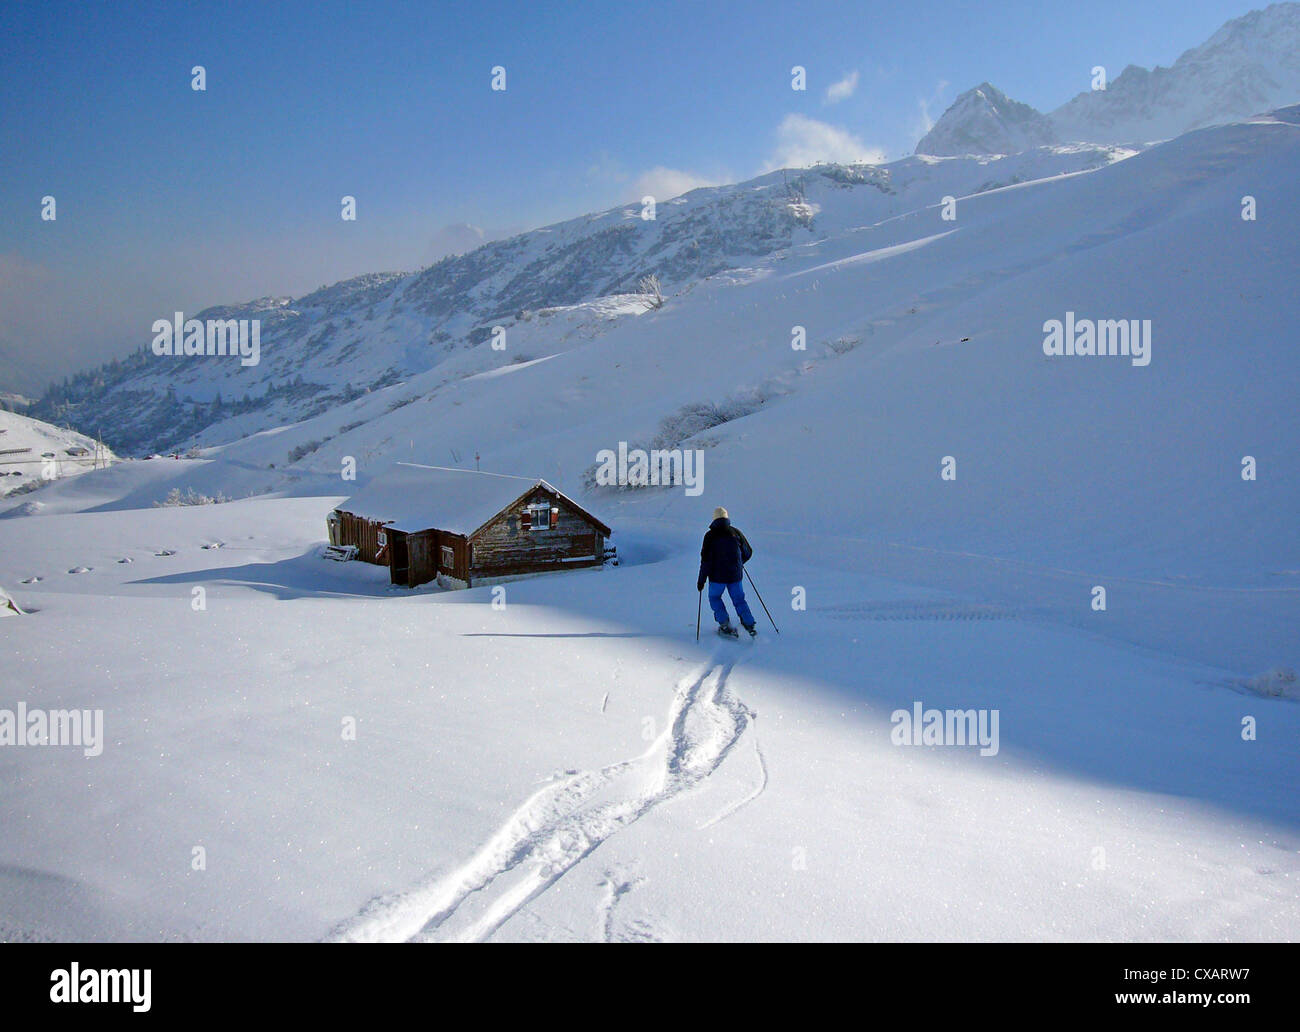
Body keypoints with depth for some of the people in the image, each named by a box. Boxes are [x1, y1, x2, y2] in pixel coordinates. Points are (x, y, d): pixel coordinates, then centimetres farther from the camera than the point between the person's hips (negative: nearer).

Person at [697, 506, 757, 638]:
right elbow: (748, 552, 10)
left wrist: (701, 580, -5)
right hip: (736, 575, 3)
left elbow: (706, 559, -12)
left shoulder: (710, 535, -9)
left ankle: (726, 626, 12)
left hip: (717, 576, -3)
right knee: (739, 600, 17)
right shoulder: (736, 533, 1)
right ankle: (750, 626, 9)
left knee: (714, 597, 19)